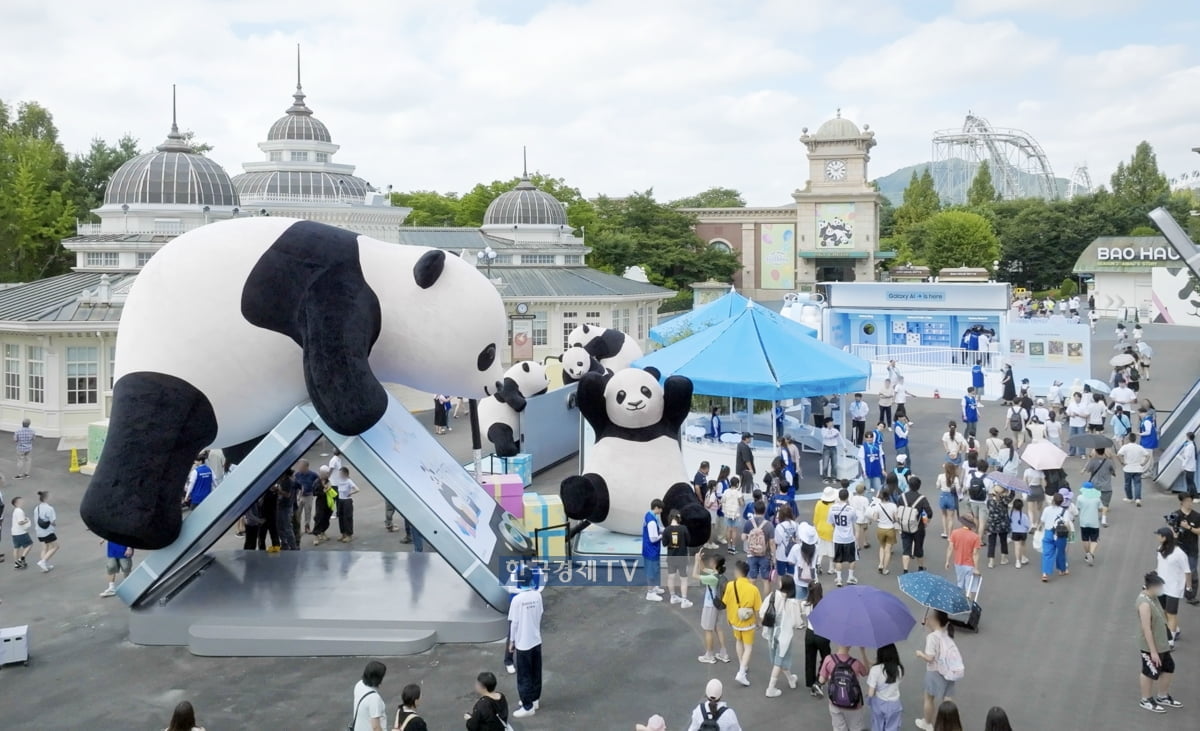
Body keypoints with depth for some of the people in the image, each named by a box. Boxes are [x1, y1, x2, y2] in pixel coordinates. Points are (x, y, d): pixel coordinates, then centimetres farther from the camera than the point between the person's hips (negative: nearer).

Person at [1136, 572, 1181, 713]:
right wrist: (1153, 651, -24)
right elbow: (1146, 629, -27)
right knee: (1150, 673, 8)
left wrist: (1165, 642, 22)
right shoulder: (1145, 603, -29)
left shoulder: (1153, 598, 2)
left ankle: (1162, 697, 38)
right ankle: (1146, 701, 28)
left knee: (1168, 668, 20)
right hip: (1150, 646, -10)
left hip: (1161, 644, 10)